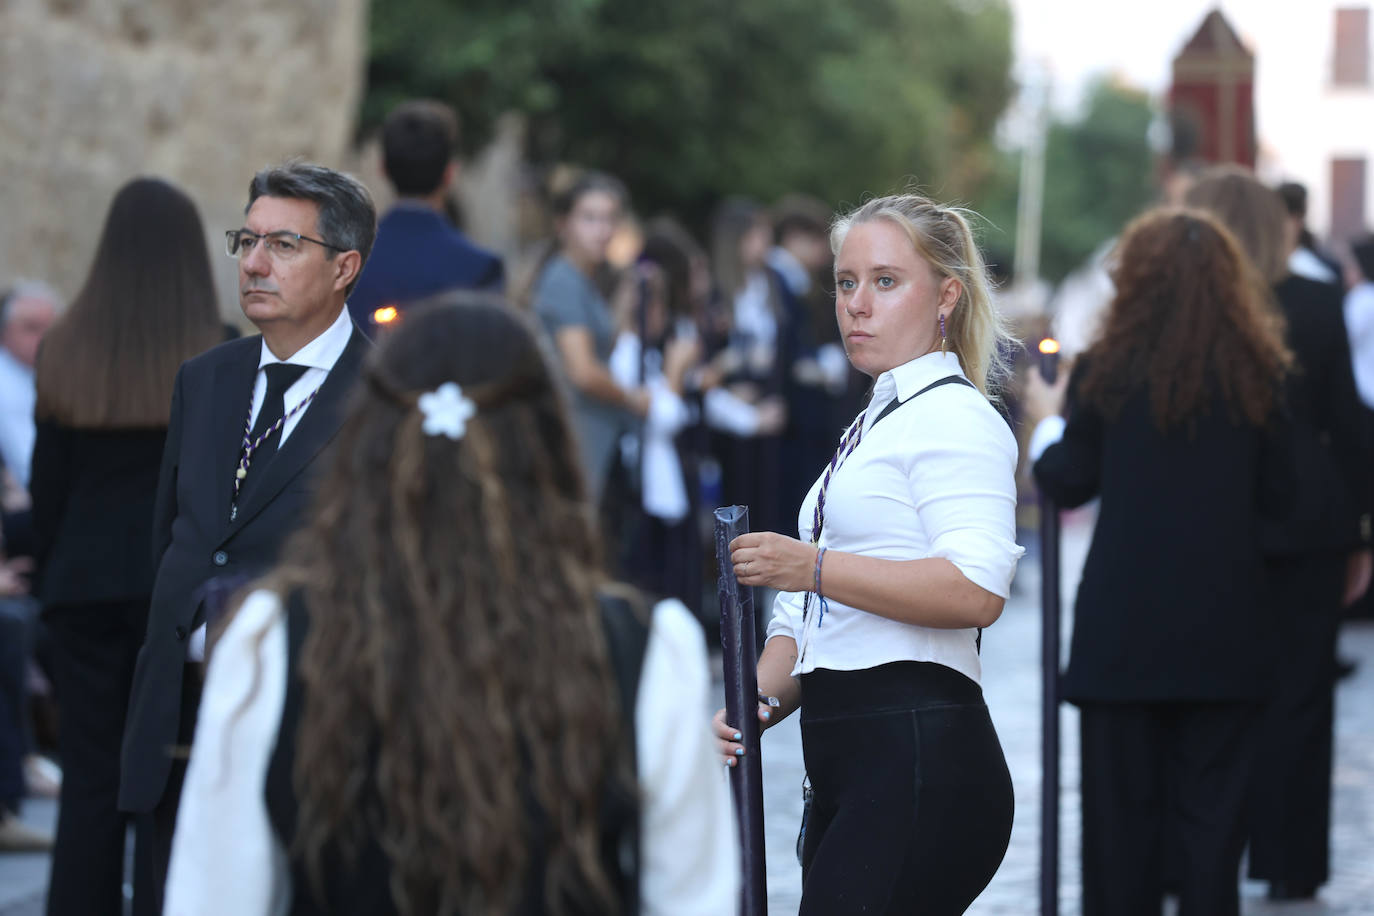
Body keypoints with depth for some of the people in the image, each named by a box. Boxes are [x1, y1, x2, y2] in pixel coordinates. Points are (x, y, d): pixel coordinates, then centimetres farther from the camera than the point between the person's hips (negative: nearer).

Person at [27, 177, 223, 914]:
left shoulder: (66, 353, 1)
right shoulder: (221, 357, -7)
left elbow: (47, 486, 5)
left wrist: (50, 578, 13)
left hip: (84, 581, 2)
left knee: (89, 773, 6)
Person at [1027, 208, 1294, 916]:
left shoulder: (1107, 371, -7)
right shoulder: (1257, 372, -2)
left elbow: (1068, 485, -1)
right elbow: (1277, 494, 2)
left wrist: (1046, 423, 17)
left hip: (1125, 625, -1)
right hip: (1224, 627, 1)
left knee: (1123, 804, 7)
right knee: (1211, 804, 7)